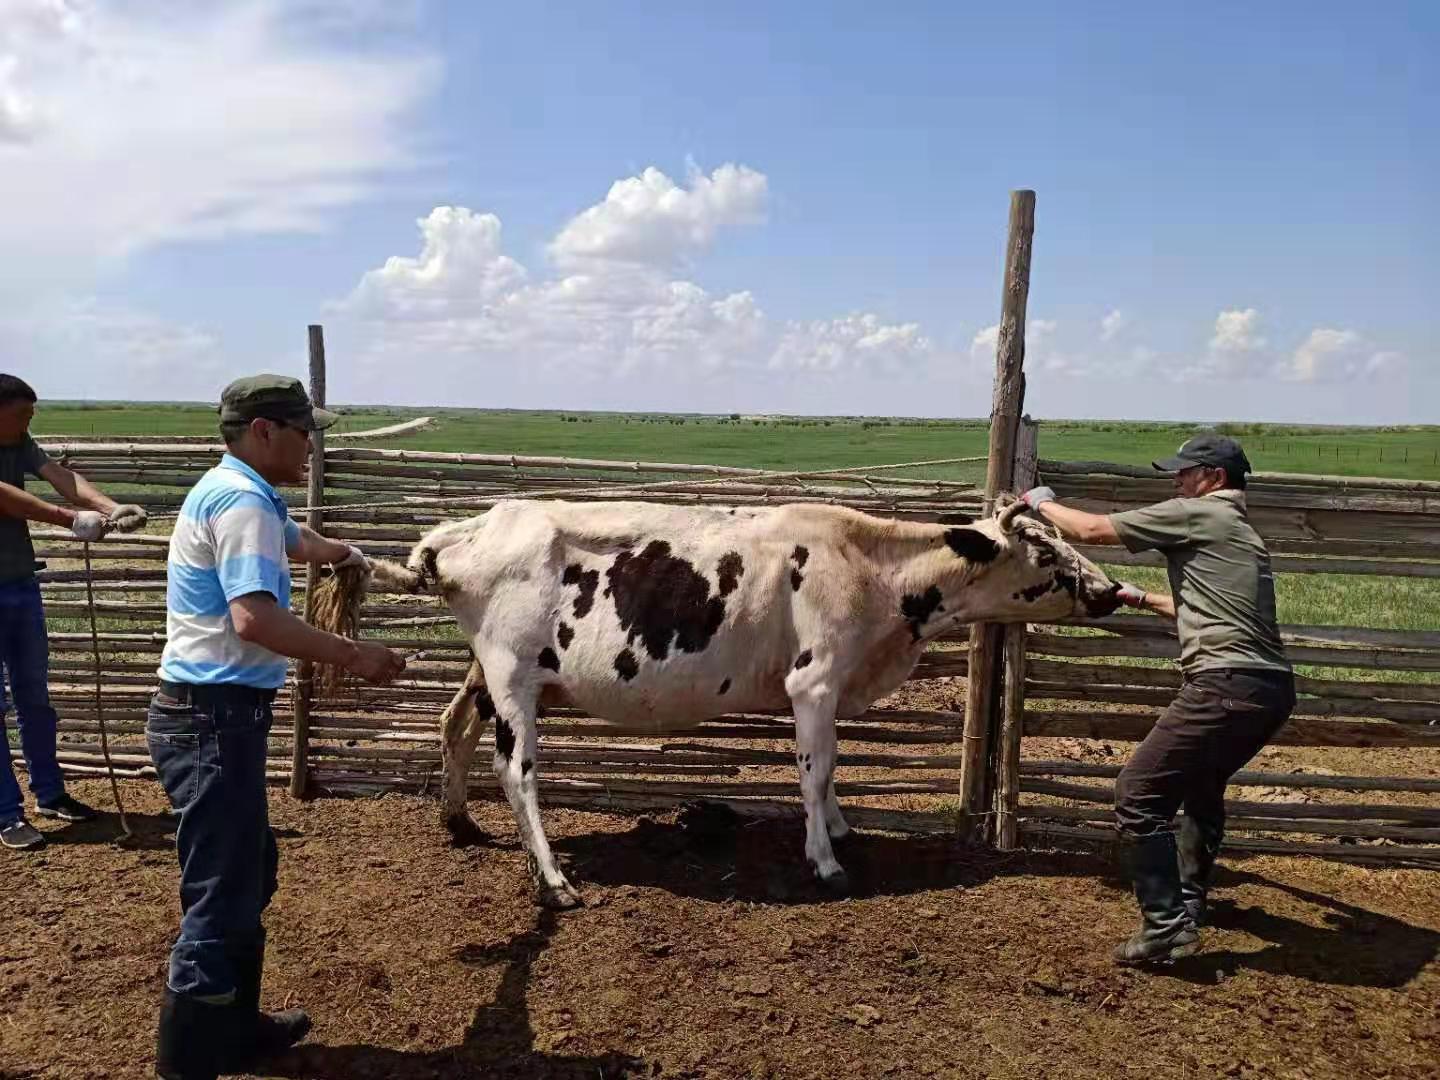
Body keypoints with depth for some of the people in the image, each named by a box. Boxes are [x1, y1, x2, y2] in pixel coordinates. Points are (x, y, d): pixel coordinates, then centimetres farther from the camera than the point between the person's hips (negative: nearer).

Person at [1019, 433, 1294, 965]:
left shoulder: (1195, 514, -3)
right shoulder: (1242, 532, 25)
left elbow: (1091, 530, -1)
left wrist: (1043, 503, 16)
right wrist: (1143, 599, 41)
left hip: (1227, 684, -10)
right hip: (1273, 687, 10)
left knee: (1138, 796, -6)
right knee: (1202, 784, 29)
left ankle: (1166, 927, -7)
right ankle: (1189, 900, 45)